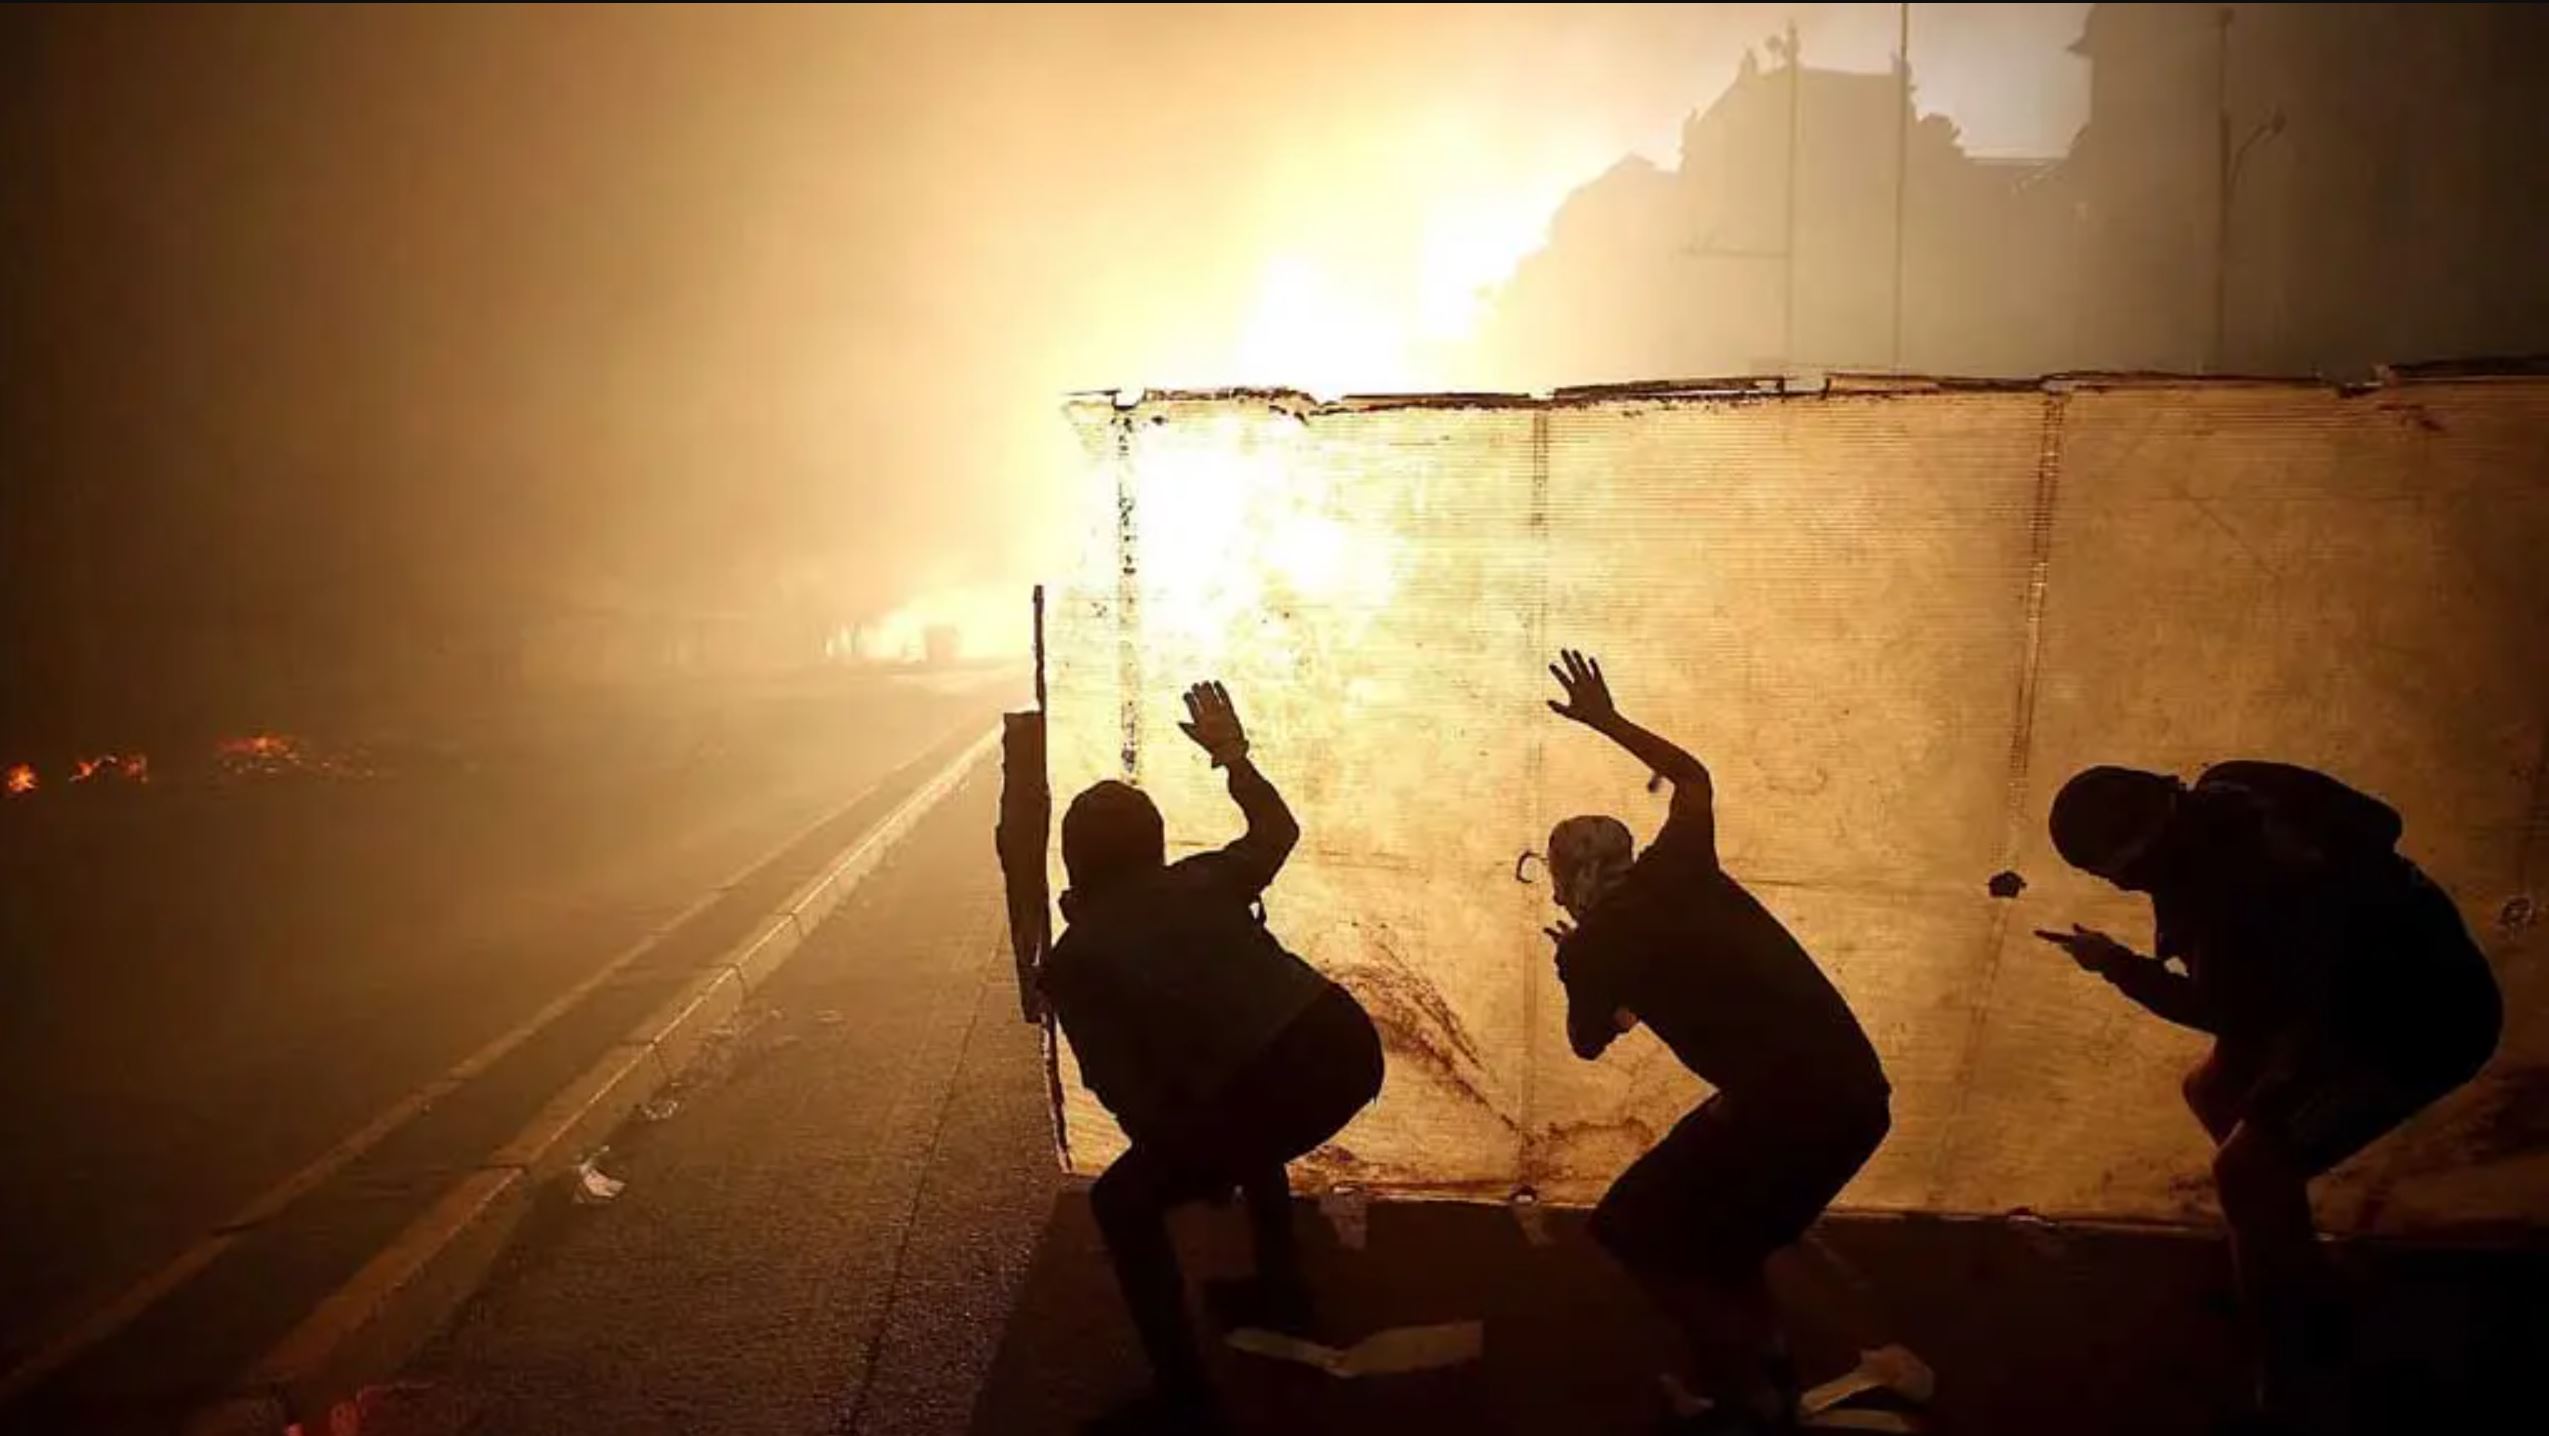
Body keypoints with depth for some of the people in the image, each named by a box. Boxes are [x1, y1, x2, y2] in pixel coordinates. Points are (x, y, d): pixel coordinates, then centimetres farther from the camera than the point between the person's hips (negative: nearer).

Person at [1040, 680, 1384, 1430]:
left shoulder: (1072, 959, 3)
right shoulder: (1198, 879, 15)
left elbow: (1123, 1087, 0)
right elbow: (1278, 831, 34)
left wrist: (1180, 1153, 16)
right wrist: (1234, 756, 44)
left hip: (1273, 1088, -6)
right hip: (1346, 1042, 6)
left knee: (1123, 1203, 16)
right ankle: (1282, 1294, 51)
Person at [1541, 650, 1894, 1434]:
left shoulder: (1594, 946, -1)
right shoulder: (1677, 868, 12)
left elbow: (1590, 1045, 19)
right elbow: (1693, 776, 34)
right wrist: (1608, 721, 41)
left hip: (1784, 1105, -7)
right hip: (1857, 1090, 8)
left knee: (1632, 1229, 13)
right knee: (1713, 1221, 30)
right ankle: (1767, 1369, 37)